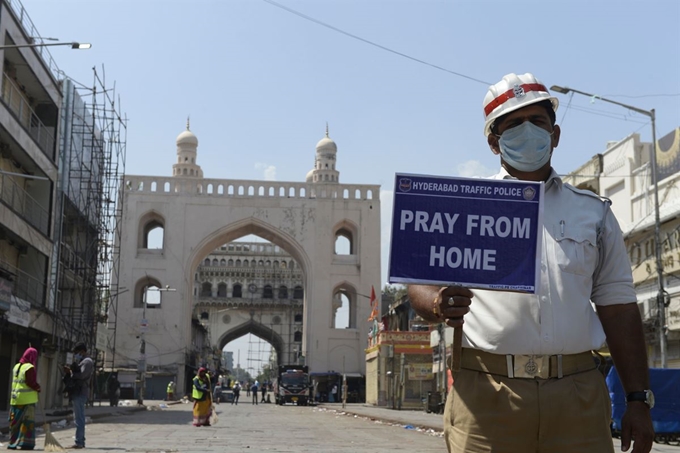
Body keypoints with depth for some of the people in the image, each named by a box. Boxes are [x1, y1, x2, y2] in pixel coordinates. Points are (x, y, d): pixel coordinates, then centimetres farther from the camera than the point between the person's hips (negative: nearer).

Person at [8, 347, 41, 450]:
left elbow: (16, 381, 16)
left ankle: (12, 443, 16)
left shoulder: (16, 366, 12)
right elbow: (31, 383, -16)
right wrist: (38, 388, 2)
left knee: (15, 421, 12)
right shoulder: (30, 368, -13)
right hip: (27, 399, -7)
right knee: (27, 421, -3)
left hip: (15, 398, 7)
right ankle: (25, 443, -5)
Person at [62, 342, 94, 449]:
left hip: (80, 393, -10)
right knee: (78, 419, 12)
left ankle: (79, 442, -12)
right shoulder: (81, 362, 23)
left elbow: (82, 375, -21)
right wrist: (69, 371, 4)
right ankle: (80, 442, 17)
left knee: (79, 419, -11)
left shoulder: (87, 362, -8)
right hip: (77, 392, 10)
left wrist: (70, 373, -9)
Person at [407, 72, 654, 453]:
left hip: (577, 396, 2)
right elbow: (423, 285, 7)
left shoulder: (593, 211, 16)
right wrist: (438, 305, -18)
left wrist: (639, 400, 7)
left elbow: (617, 306, 13)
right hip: (487, 393, -1)